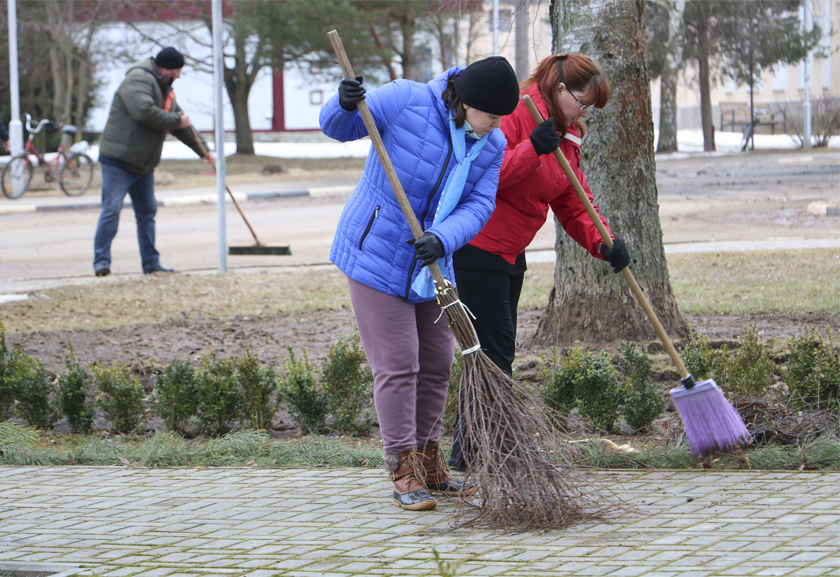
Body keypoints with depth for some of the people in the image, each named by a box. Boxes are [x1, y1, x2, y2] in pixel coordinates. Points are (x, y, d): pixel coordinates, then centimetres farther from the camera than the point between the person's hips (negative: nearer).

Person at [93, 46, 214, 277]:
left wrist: (204, 151, 24)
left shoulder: (165, 90, 17)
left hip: (143, 165, 10)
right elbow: (144, 112, -30)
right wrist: (176, 120, -18)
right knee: (111, 210, -12)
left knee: (147, 213, 11)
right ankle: (101, 261, -10)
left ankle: (151, 262, 16)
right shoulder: (138, 80, -15)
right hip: (118, 162, -10)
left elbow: (182, 125, 25)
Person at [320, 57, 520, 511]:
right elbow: (337, 128, -12)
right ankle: (404, 472, 0)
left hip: (430, 264, 6)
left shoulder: (491, 146, -3)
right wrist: (345, 104, -37)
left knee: (436, 363, 11)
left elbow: (478, 205, -11)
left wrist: (441, 240, -30)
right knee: (396, 365, -7)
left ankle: (428, 463, 25)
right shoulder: (406, 101, -18)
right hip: (376, 254, -6)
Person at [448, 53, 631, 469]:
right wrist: (531, 149, -35)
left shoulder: (567, 135, 12)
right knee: (493, 349, -10)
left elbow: (573, 204, 10)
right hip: (478, 245, -10)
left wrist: (604, 243, -6)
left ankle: (469, 450, 18)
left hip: (509, 250, 10)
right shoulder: (512, 113, -17)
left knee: (499, 349, 11)